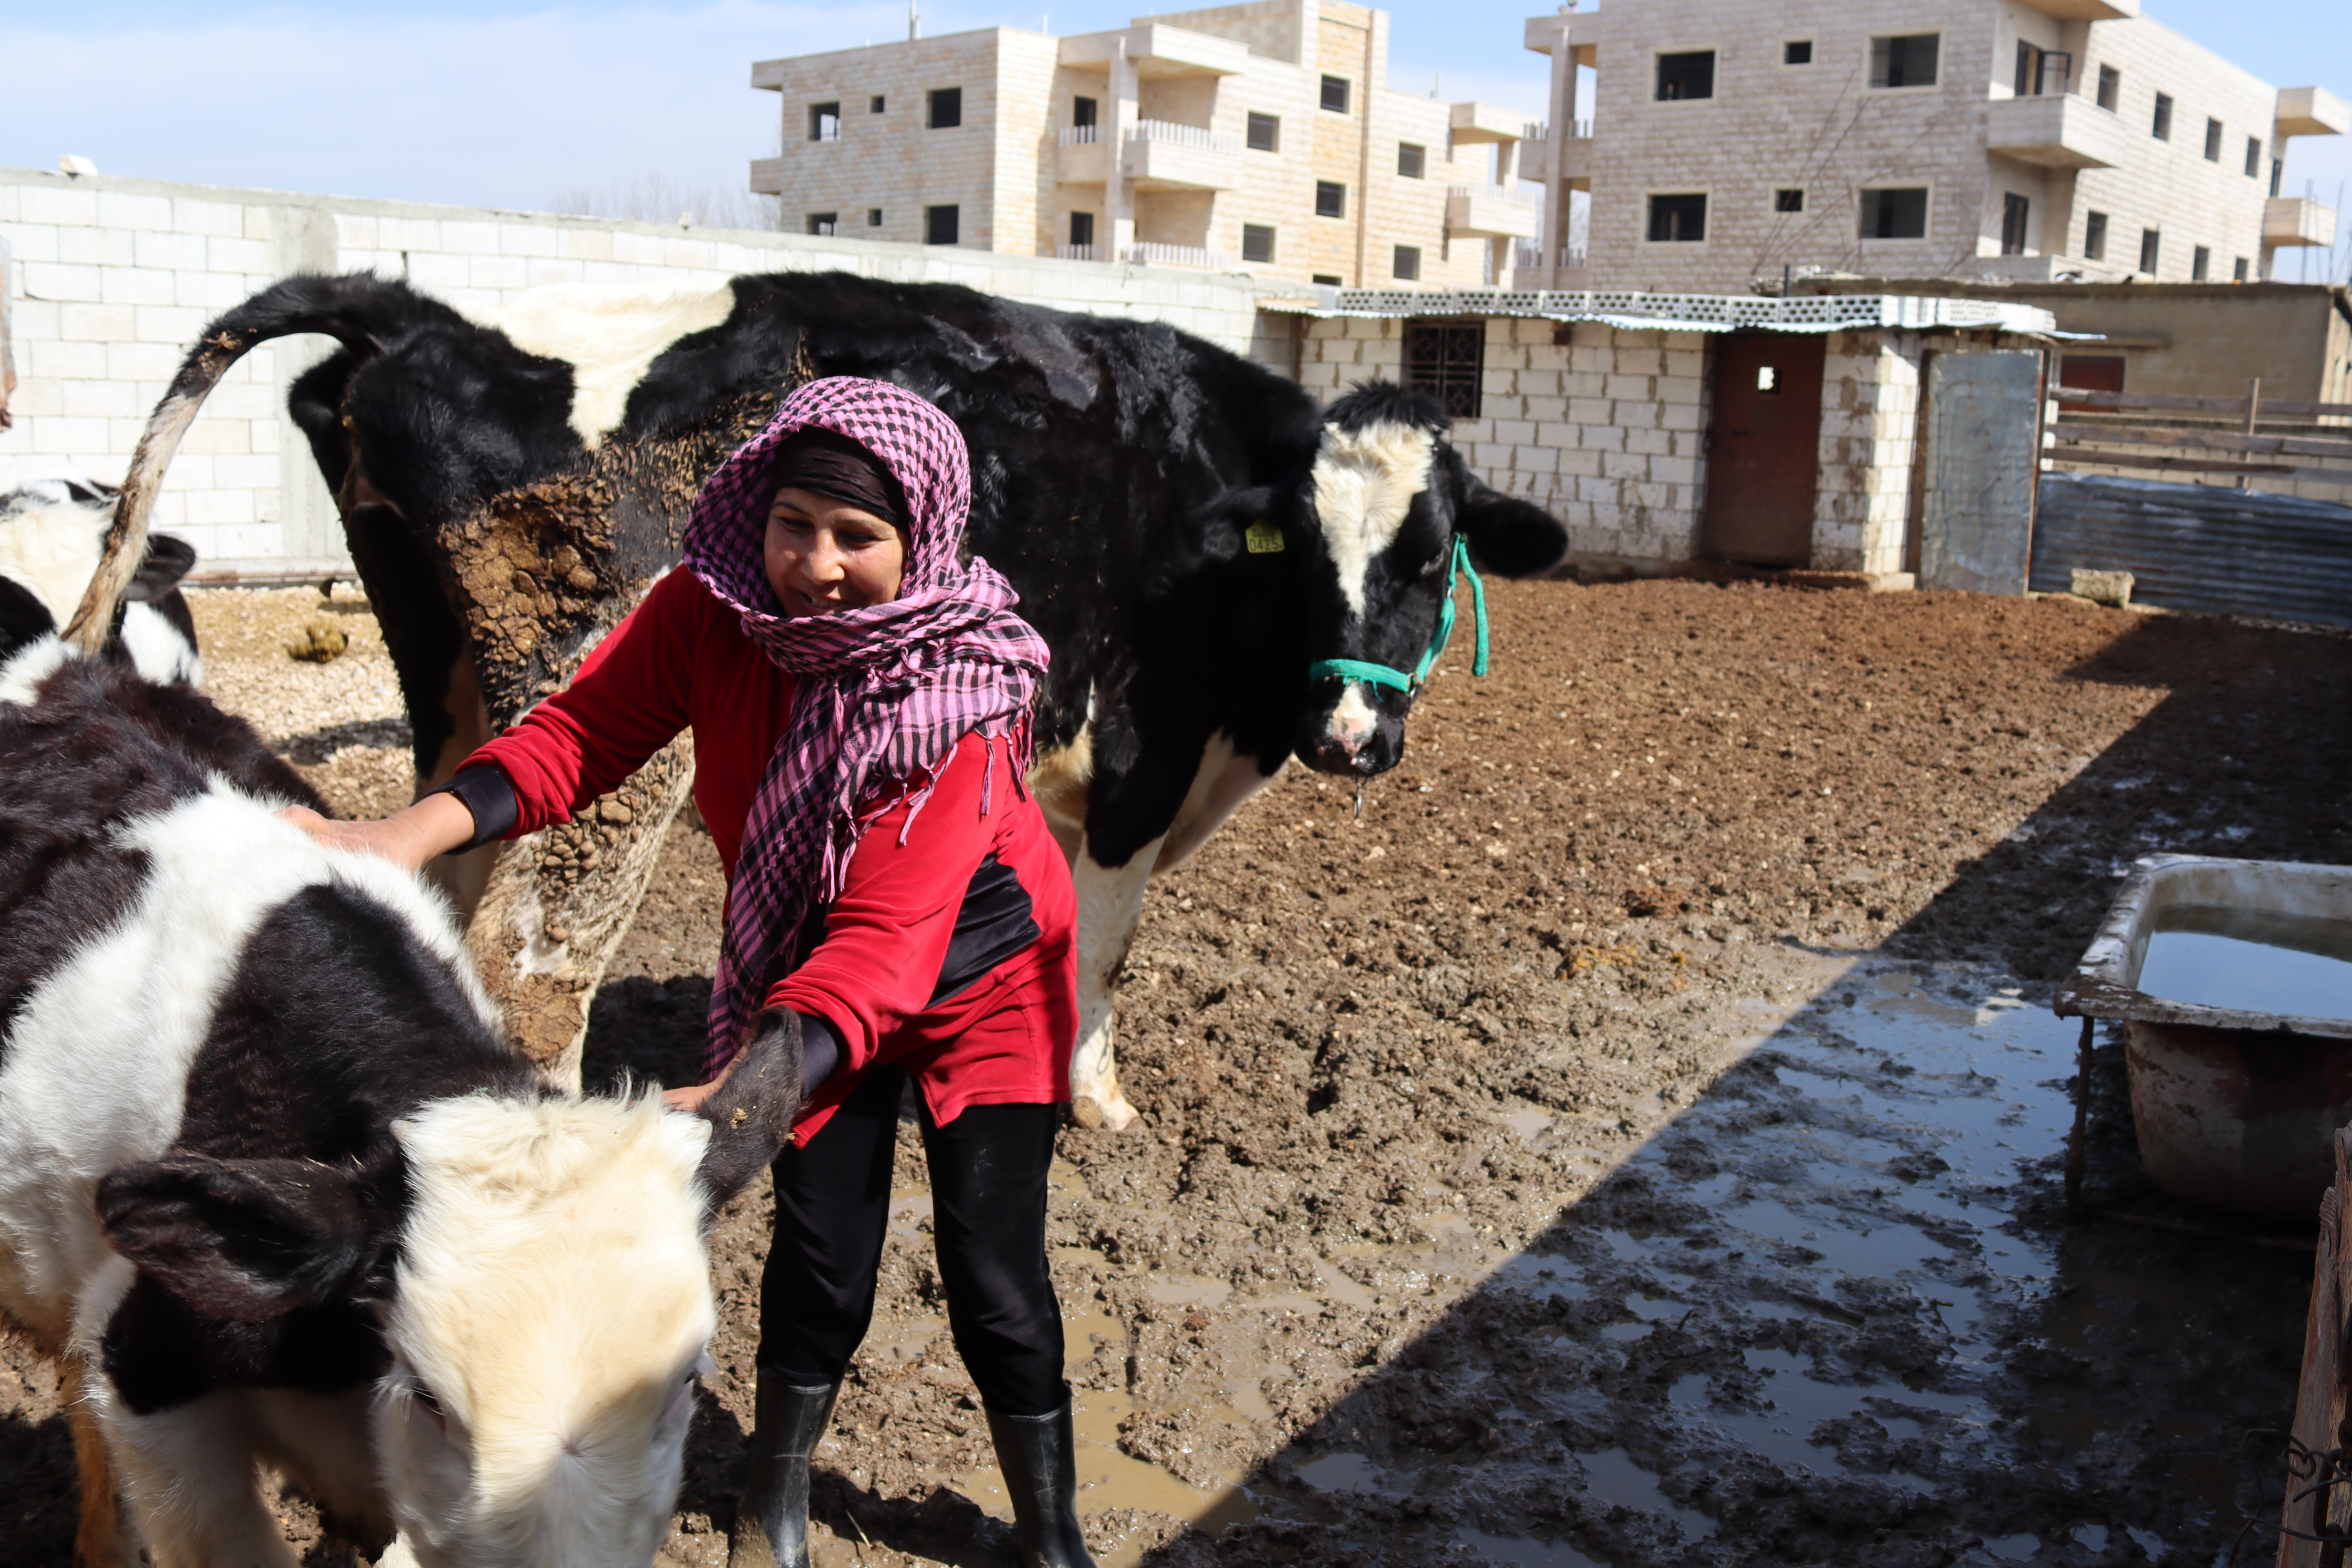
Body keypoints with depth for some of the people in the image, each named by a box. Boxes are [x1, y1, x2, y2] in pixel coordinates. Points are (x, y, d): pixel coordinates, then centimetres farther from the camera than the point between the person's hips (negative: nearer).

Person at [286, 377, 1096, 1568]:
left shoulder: (956, 688, -34)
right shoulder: (710, 612, -21)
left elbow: (884, 938, -42)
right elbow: (579, 734, -25)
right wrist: (410, 833, -43)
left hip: (979, 977, -3)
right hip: (800, 963, 3)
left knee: (994, 1280, -2)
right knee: (821, 1256, 5)